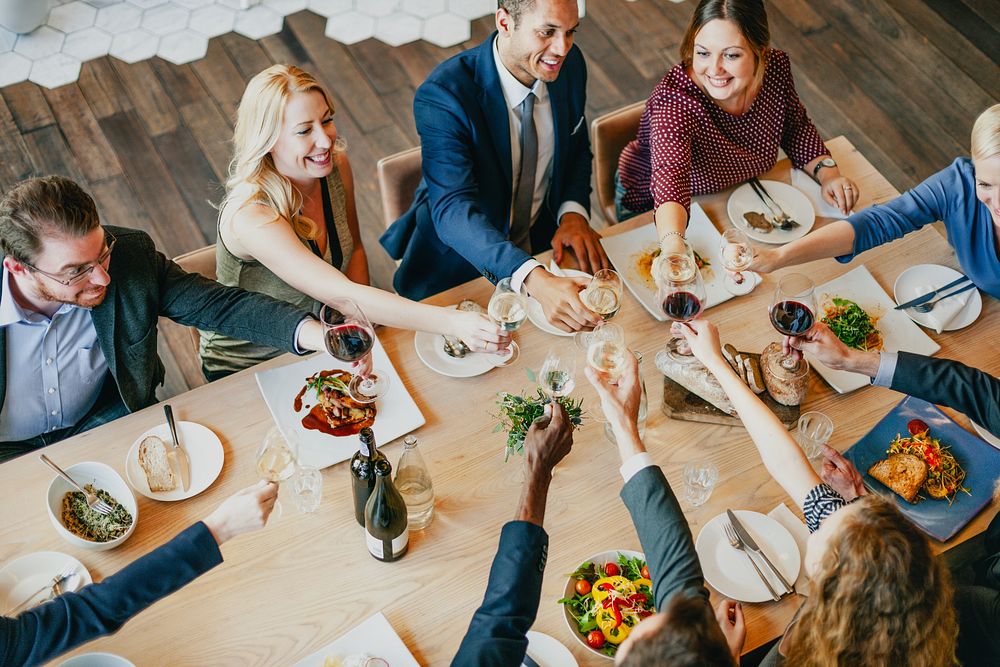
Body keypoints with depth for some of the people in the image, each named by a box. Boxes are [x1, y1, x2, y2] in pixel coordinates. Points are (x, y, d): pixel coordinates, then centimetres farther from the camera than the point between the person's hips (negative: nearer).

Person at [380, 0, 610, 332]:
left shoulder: (570, 64, -8)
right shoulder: (442, 95, -28)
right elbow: (453, 211, -37)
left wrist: (574, 212, -12)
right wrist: (535, 280, -52)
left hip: (544, 240, 5)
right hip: (461, 262, -4)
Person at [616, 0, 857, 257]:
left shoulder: (776, 67, -17)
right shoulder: (674, 100, -35)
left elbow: (797, 128, 3)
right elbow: (670, 175, -52)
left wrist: (828, 172, -13)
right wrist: (673, 246, -70)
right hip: (654, 214, -5)